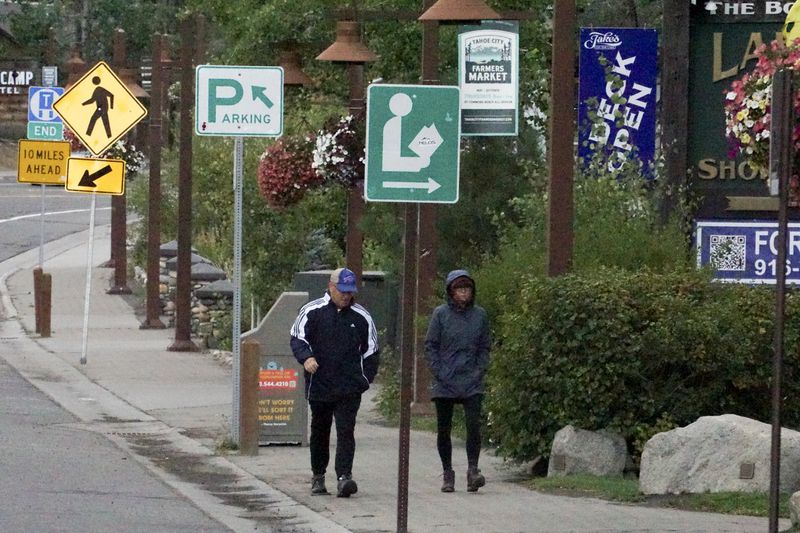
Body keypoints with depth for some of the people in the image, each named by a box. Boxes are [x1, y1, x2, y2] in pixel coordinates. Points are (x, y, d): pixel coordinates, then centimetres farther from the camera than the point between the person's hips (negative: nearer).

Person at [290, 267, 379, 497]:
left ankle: (344, 476, -20)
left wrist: (365, 379, 6)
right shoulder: (312, 311, 2)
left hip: (349, 388, 0)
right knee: (319, 431, 13)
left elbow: (371, 351, 14)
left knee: (346, 431, -14)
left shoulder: (361, 317, 7)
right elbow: (297, 338, 1)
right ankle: (318, 476, 26)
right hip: (319, 385, 0)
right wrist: (306, 357, -20)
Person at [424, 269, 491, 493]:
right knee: (444, 430, 5)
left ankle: (473, 469, -14)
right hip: (444, 383, 0)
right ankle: (447, 474, 15)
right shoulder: (441, 314, 0)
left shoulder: (479, 315, 6)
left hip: (471, 382, 0)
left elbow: (485, 347, 12)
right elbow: (430, 346, 1)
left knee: (474, 424, -15)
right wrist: (440, 373, -7)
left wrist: (480, 371, 0)